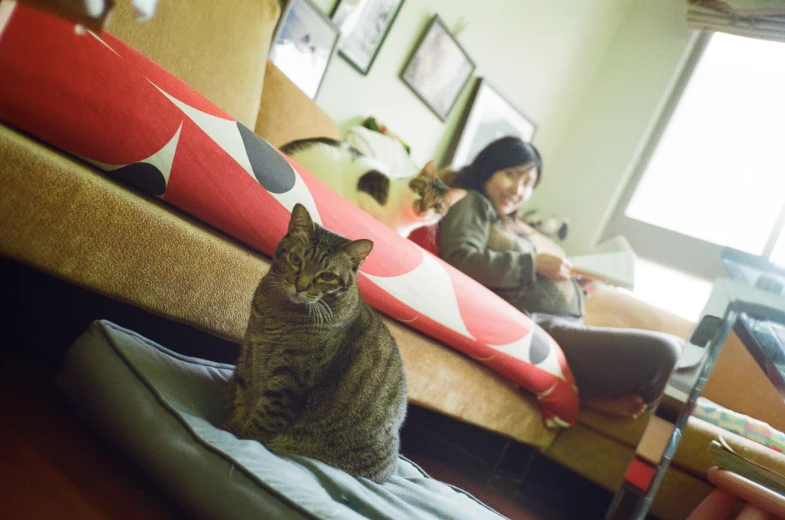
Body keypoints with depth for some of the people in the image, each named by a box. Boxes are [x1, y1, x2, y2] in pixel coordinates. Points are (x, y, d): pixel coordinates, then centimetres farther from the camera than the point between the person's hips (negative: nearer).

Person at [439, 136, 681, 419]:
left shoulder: (513, 226, 30)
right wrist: (535, 263, -11)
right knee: (661, 352, -20)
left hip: (564, 325, 10)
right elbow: (461, 261, -17)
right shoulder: (470, 203, 4)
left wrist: (574, 284, 5)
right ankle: (587, 396, -2)